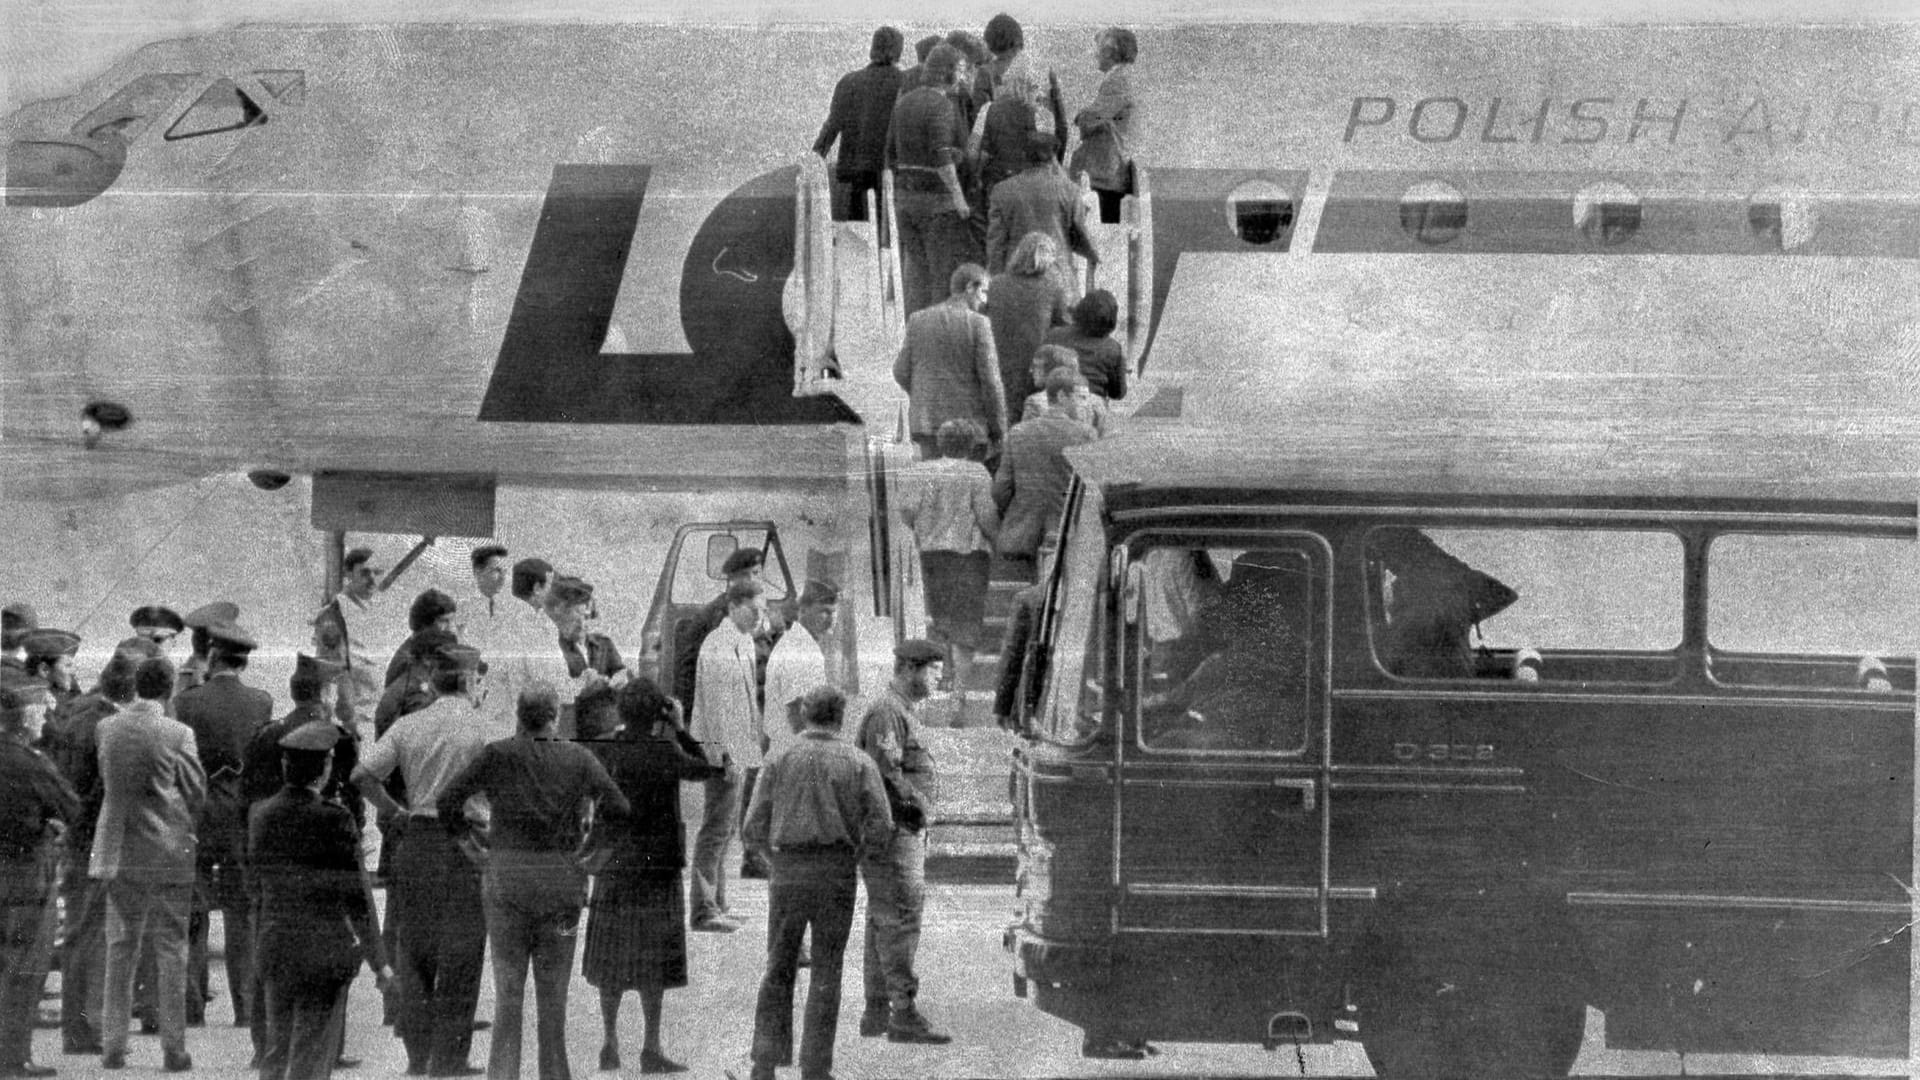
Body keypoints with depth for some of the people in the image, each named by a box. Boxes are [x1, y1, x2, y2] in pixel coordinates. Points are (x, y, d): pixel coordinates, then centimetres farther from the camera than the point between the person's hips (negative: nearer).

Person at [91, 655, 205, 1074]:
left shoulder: (107, 728, -1)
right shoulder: (177, 735, -11)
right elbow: (197, 794, -3)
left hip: (120, 852, 3)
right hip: (169, 852, -3)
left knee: (120, 949, 10)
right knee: (172, 952, 3)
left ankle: (113, 1046, 8)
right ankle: (173, 1049, 2)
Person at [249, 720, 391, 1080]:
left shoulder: (261, 815, 1)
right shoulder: (334, 820, -14)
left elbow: (254, 886, 11)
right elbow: (355, 896, -11)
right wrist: (378, 960, -3)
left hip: (275, 946, 5)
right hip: (325, 949, -5)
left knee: (277, 1050, 14)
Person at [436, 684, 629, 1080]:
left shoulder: (498, 755, -1)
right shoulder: (578, 758, 2)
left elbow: (448, 799, -5)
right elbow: (618, 807, -2)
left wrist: (467, 843, 7)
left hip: (507, 873, -1)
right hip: (561, 876, 1)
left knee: (508, 986, 4)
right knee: (554, 986, 10)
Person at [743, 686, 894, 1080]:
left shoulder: (779, 760, 1)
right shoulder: (859, 764, -1)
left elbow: (754, 827, -1)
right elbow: (881, 829, -6)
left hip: (787, 872, 1)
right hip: (836, 875, -1)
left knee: (778, 970, 12)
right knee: (825, 974, 6)